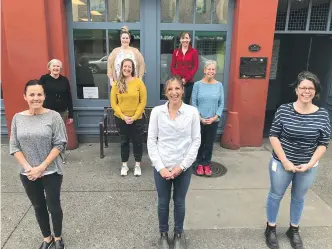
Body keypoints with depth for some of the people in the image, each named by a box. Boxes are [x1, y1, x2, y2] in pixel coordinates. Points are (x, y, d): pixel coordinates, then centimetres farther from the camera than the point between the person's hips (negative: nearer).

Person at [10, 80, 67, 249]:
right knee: (38, 207, 17)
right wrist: (28, 168, -11)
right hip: (27, 174, 3)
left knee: (53, 206, 8)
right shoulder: (18, 118, -1)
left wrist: (41, 167, -16)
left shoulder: (53, 116, -11)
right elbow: (14, 146, 1)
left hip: (51, 172, -3)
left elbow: (60, 144, -13)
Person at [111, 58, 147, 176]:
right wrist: (123, 116, -11)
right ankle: (124, 165, 30)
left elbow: (143, 102, -7)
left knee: (137, 142, 9)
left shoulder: (139, 82, -7)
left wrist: (134, 117, -12)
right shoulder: (116, 84, -1)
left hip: (136, 119, -1)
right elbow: (113, 103, -1)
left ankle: (137, 165, 27)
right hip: (121, 119, 2)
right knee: (124, 141, 14)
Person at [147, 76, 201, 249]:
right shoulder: (157, 112, -5)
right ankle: (163, 234, 40)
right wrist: (160, 167, -10)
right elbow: (151, 140, -4)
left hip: (183, 167, 0)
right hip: (162, 166, 0)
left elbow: (196, 141, -4)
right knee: (163, 202, 16)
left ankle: (178, 235, 40)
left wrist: (182, 166, -10)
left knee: (180, 202, 16)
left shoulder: (192, 112, -6)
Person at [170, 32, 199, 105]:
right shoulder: (176, 51, 7)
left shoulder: (194, 51, 1)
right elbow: (172, 66, 6)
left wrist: (186, 79, -10)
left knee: (187, 101, 5)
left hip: (189, 81, -1)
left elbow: (195, 67, -3)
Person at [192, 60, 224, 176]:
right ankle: (199, 164, 26)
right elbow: (194, 103, -5)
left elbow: (221, 103, 2)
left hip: (214, 121, 2)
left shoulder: (219, 85, 1)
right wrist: (200, 118, -11)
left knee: (209, 143, 11)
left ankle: (207, 164, 27)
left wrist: (215, 117, -9)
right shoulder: (197, 84, -5)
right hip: (199, 120, -1)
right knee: (199, 143, 9)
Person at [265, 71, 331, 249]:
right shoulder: (284, 110, -12)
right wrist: (285, 161, -14)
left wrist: (310, 164, -11)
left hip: (308, 166, 2)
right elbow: (273, 136, -10)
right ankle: (270, 228, 33)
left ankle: (293, 230, 41)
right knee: (276, 195, 12)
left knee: (299, 198, 19)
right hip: (281, 163, -1)